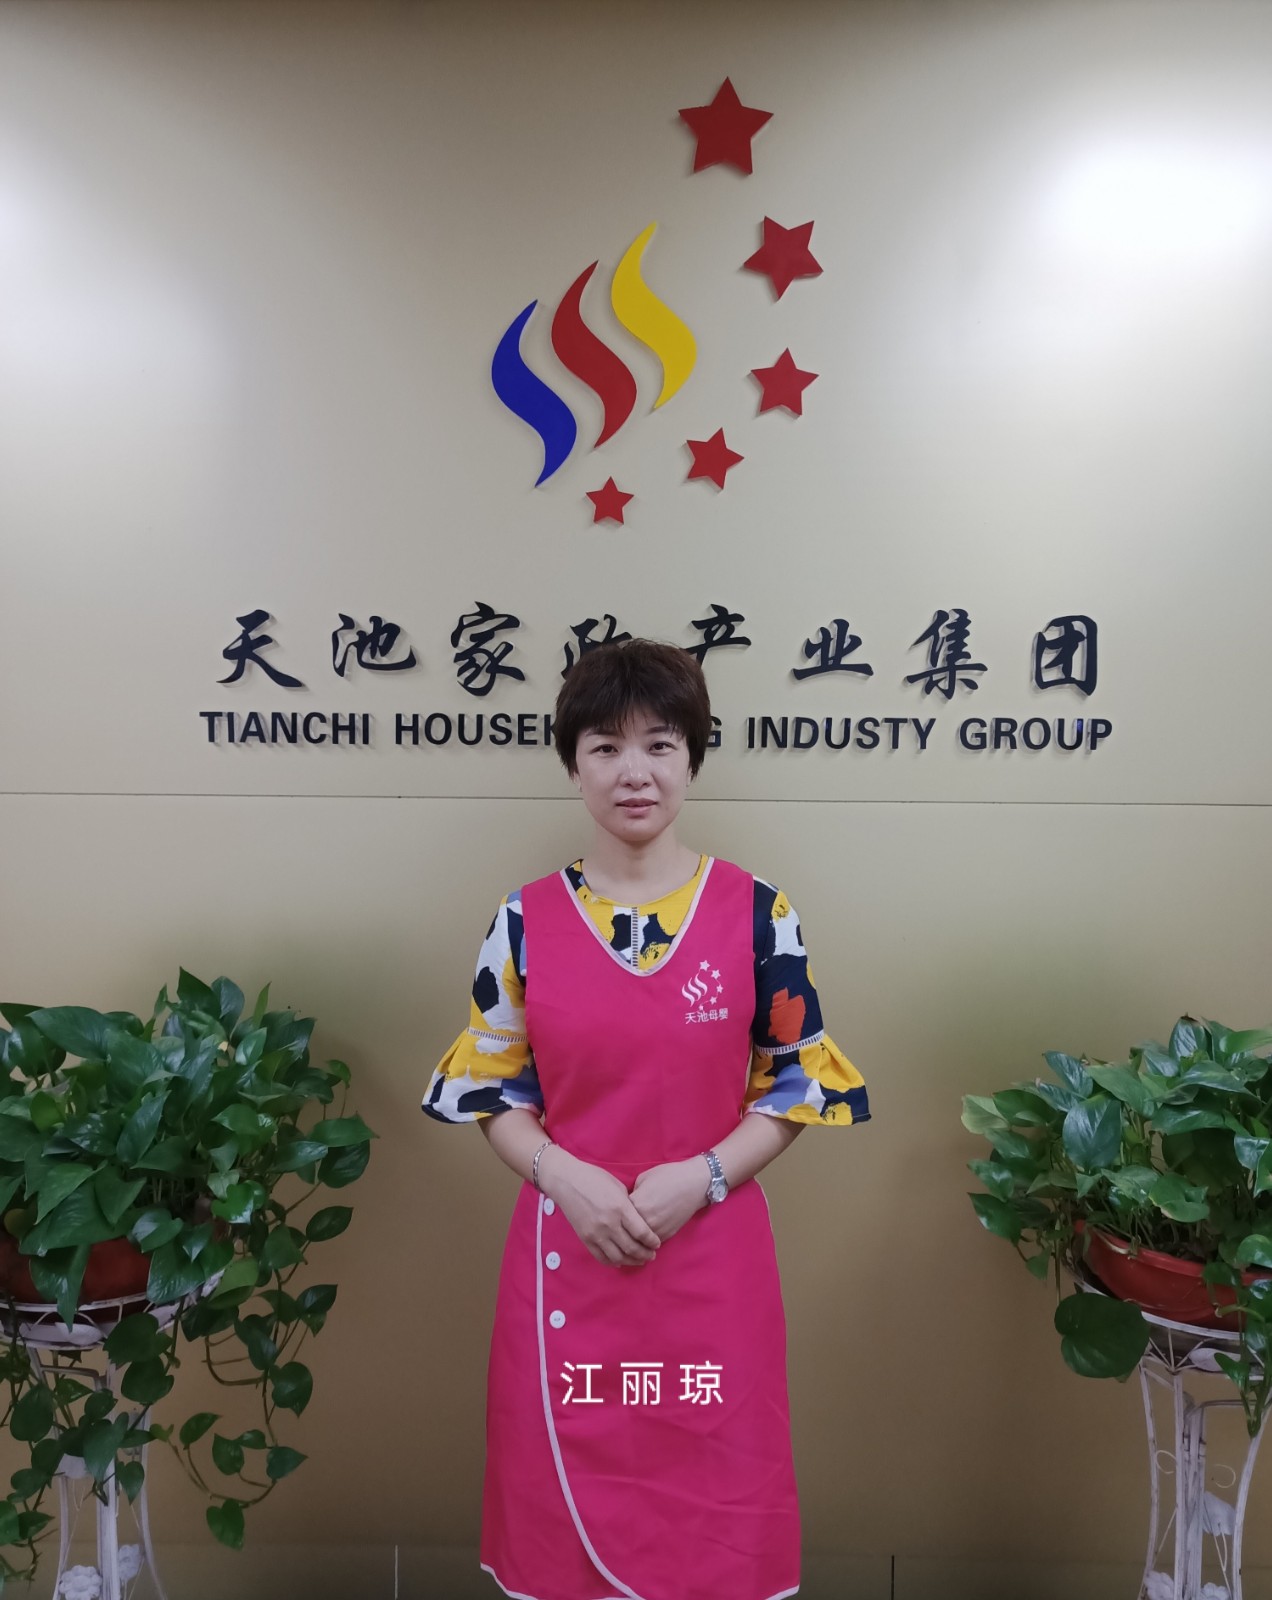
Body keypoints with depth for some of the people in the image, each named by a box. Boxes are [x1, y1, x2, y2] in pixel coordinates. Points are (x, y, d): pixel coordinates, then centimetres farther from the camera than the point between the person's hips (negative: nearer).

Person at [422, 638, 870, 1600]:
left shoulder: (756, 911, -4)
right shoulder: (527, 917, -2)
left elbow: (798, 1084, 0)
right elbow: (490, 1088, 4)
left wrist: (702, 1177, -14)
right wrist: (562, 1173, -13)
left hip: (713, 1264, 0)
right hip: (567, 1262, 1)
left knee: (712, 1520, 13)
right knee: (570, 1519, 15)